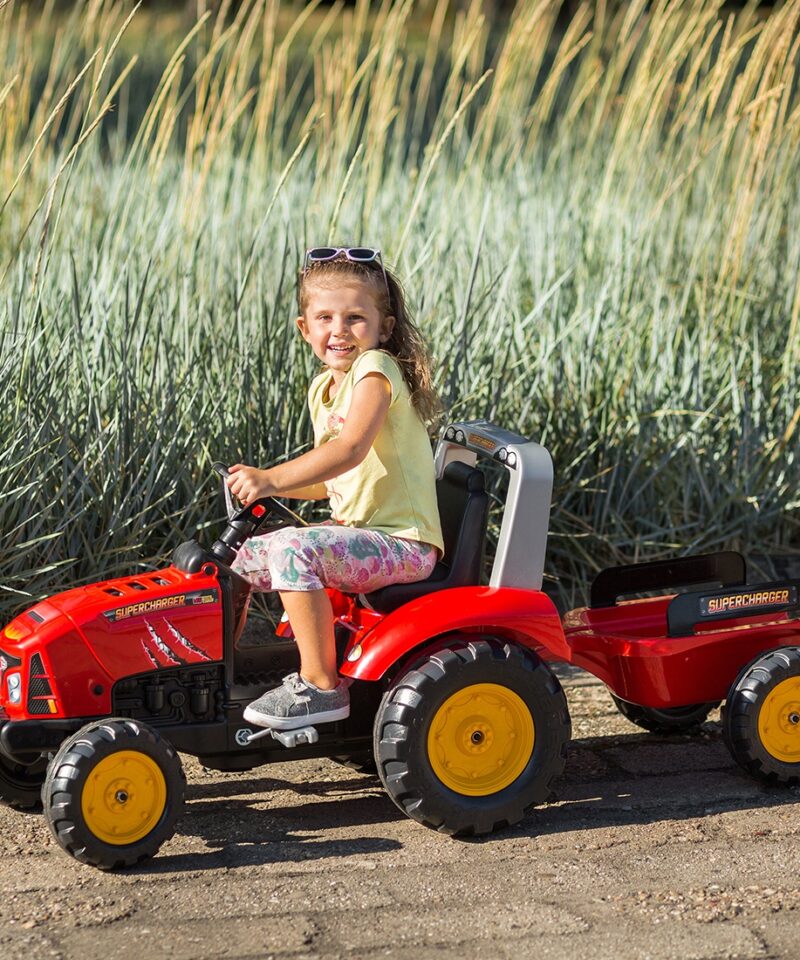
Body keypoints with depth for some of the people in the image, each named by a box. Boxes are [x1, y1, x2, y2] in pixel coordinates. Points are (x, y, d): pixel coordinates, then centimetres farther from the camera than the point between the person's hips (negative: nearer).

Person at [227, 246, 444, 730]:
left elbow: (351, 449, -29)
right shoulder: (323, 387, 14)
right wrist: (262, 483, 2)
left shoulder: (376, 369, -13)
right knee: (251, 556, 14)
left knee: (294, 548, -29)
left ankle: (321, 687, -21)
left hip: (402, 544, -10)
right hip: (357, 533, 10)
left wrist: (273, 478, -35)